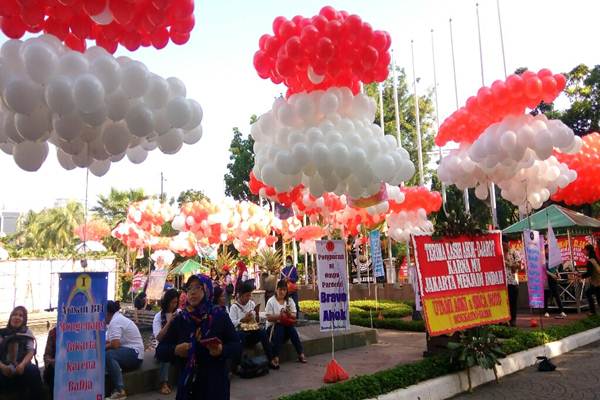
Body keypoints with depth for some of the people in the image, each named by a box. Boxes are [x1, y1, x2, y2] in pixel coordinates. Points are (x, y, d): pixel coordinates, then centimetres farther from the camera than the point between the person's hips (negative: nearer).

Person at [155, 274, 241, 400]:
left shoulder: (220, 316, -6)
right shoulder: (179, 319, 0)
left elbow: (237, 345, -4)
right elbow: (161, 349, 2)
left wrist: (222, 350, -24)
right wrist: (175, 350, -18)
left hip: (216, 382, -2)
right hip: (188, 382, 2)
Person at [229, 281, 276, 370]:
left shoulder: (252, 304, 14)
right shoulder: (234, 307, 0)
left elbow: (257, 320, 14)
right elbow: (232, 323, -13)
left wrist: (257, 314, -5)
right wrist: (243, 319, -20)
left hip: (252, 331, 4)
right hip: (240, 331, -4)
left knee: (263, 332, -26)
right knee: (241, 335, -37)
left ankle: (270, 360, -22)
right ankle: (236, 364, -32)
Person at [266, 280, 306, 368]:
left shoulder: (290, 301, 7)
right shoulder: (271, 301, -5)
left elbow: (294, 316, 2)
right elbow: (269, 318, -11)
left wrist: (289, 313, -20)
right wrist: (279, 316, -27)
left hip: (286, 326, 3)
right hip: (273, 326, -3)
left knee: (291, 328, -28)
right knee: (279, 328, -34)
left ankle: (301, 354, -24)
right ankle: (275, 357, -37)